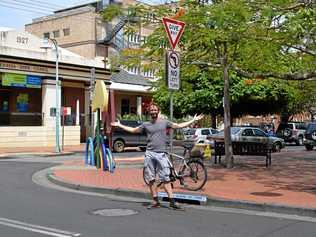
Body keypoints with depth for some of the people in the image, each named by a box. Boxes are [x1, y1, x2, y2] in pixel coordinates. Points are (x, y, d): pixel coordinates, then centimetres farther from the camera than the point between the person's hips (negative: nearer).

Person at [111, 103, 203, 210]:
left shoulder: (164, 122, 6)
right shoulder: (146, 124, 11)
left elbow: (179, 125, 7)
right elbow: (133, 130, 20)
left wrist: (193, 120, 4)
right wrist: (119, 125, 23)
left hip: (161, 154, -3)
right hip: (149, 154, 3)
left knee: (165, 179, -6)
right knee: (150, 179, 5)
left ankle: (172, 202, -6)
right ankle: (155, 201, 13)